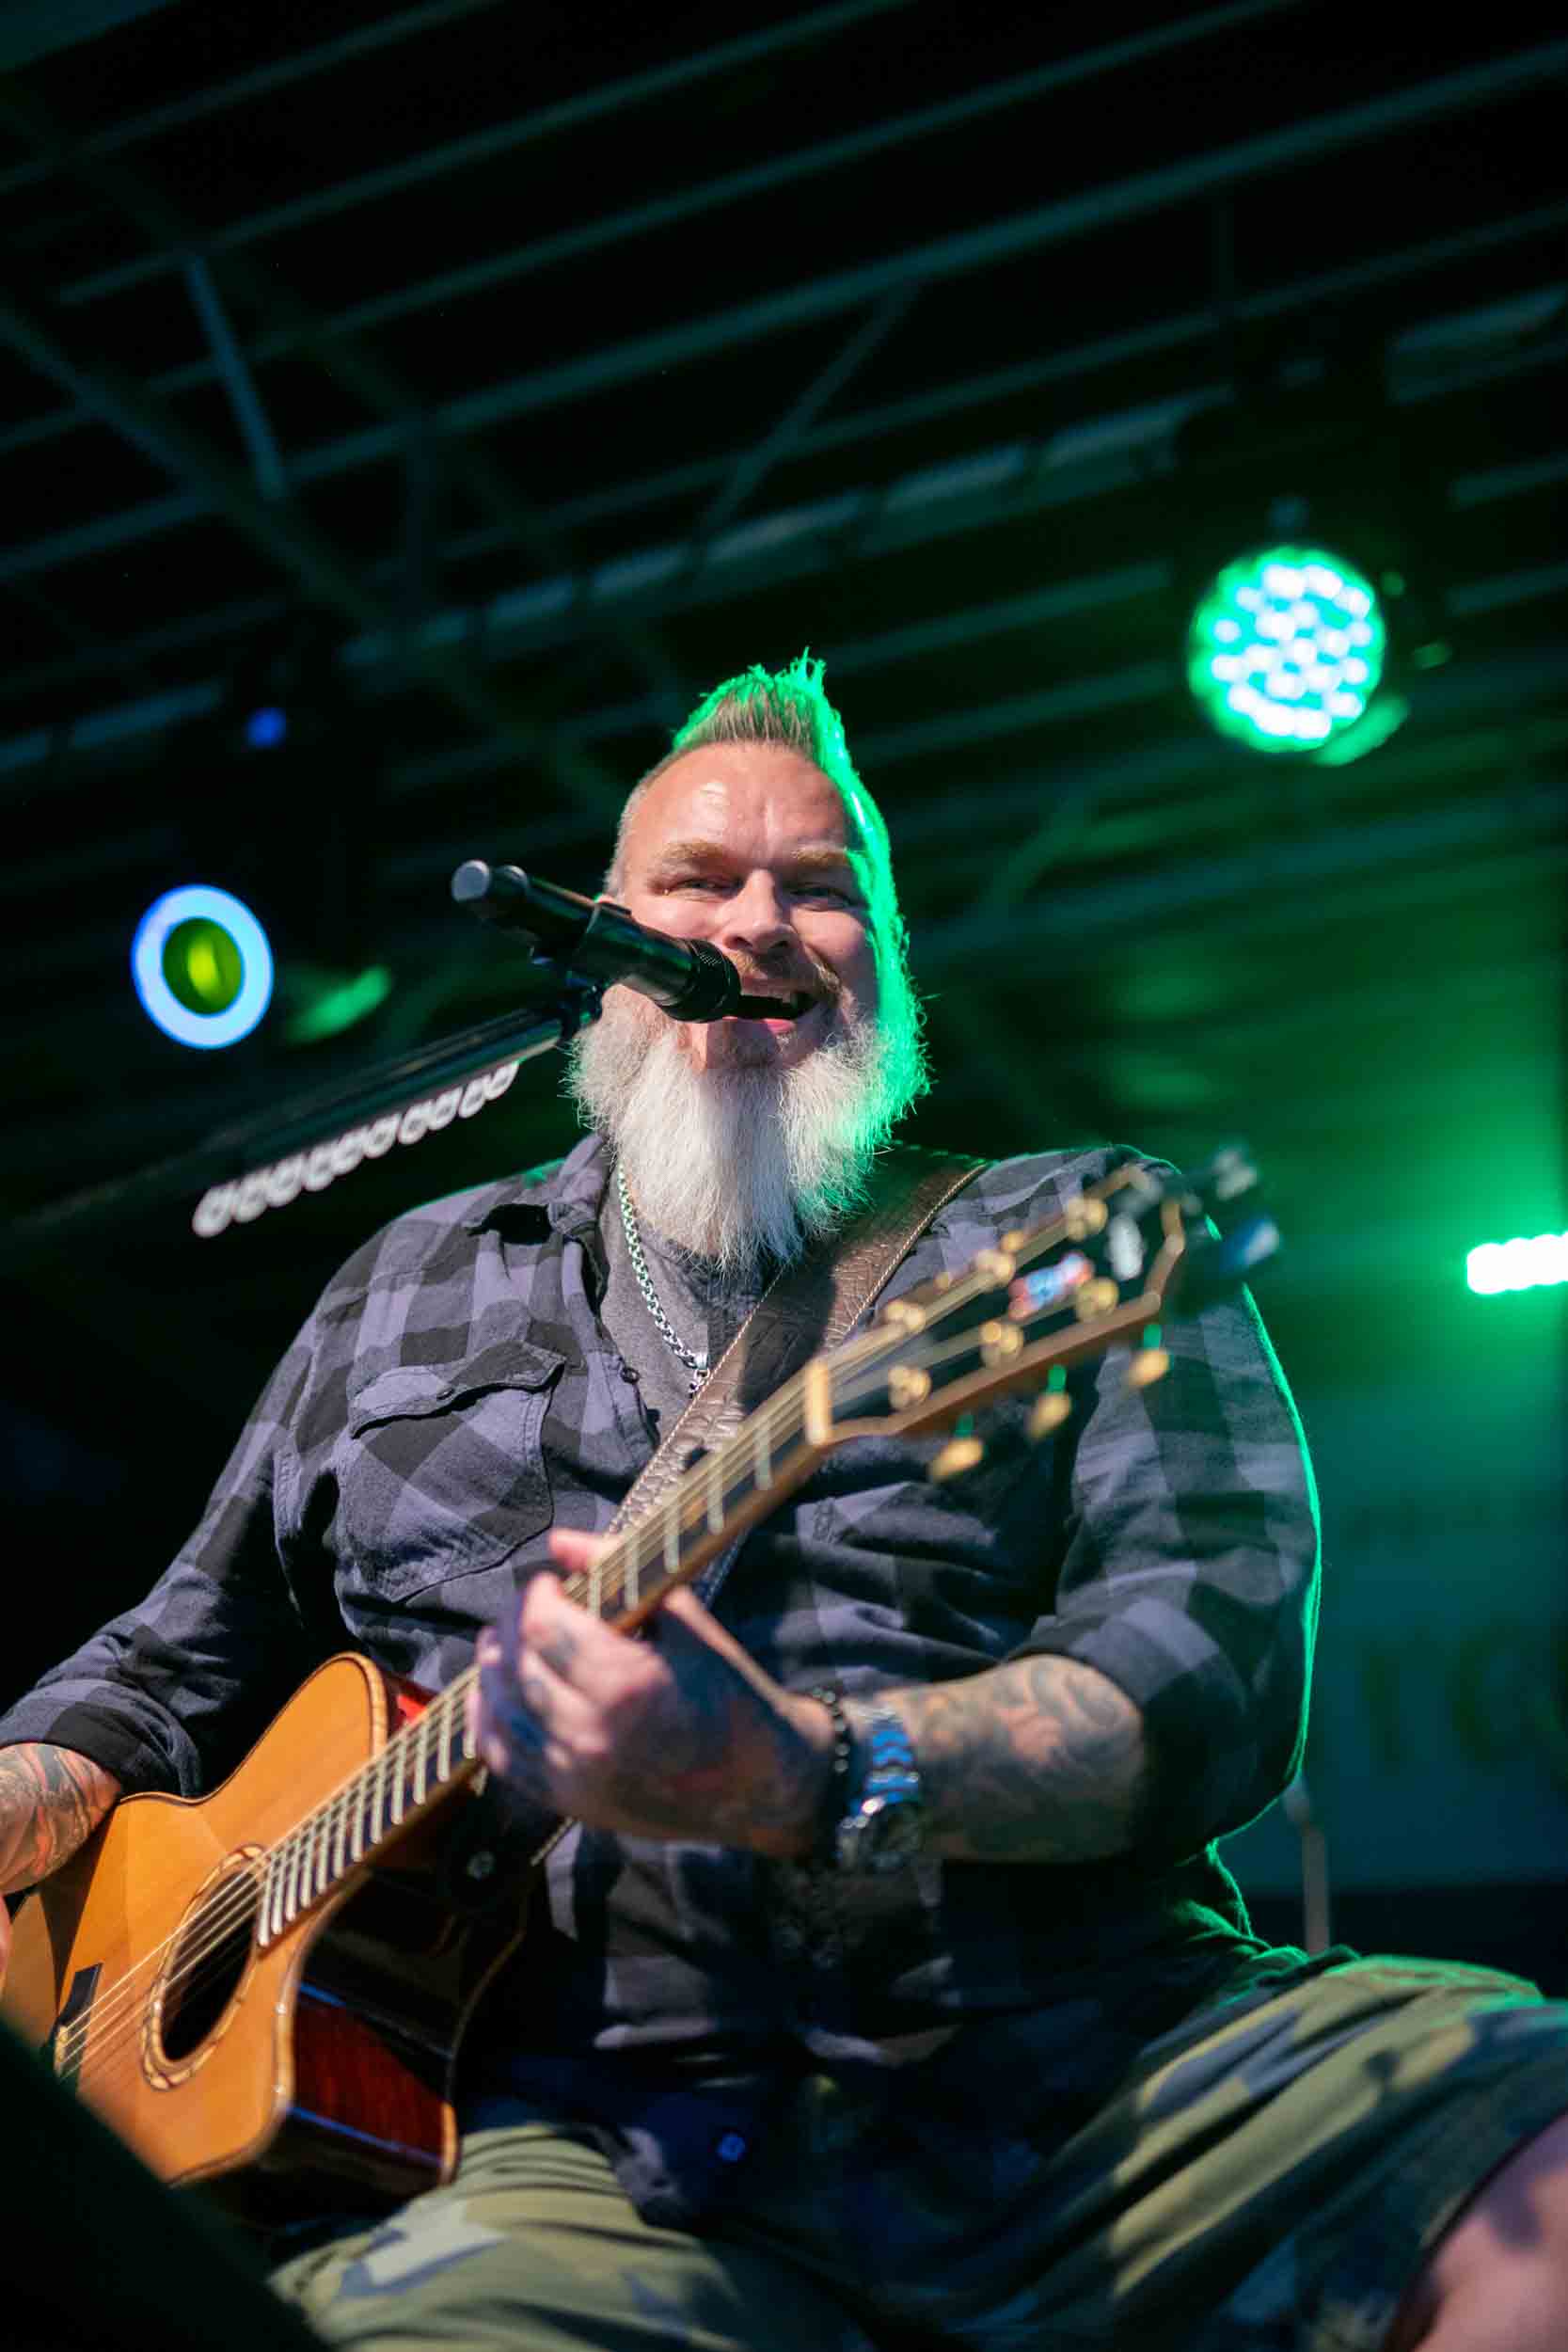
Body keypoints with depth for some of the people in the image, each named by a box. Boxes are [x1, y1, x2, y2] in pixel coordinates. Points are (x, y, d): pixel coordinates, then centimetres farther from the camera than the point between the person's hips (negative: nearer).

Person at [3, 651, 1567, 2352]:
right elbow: (173, 1667, 29)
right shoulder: (410, 1286, 22)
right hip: (593, 2137, 1)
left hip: (1106, 2072, 0)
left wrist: (812, 1783, -22)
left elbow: (1221, 1648, -5)